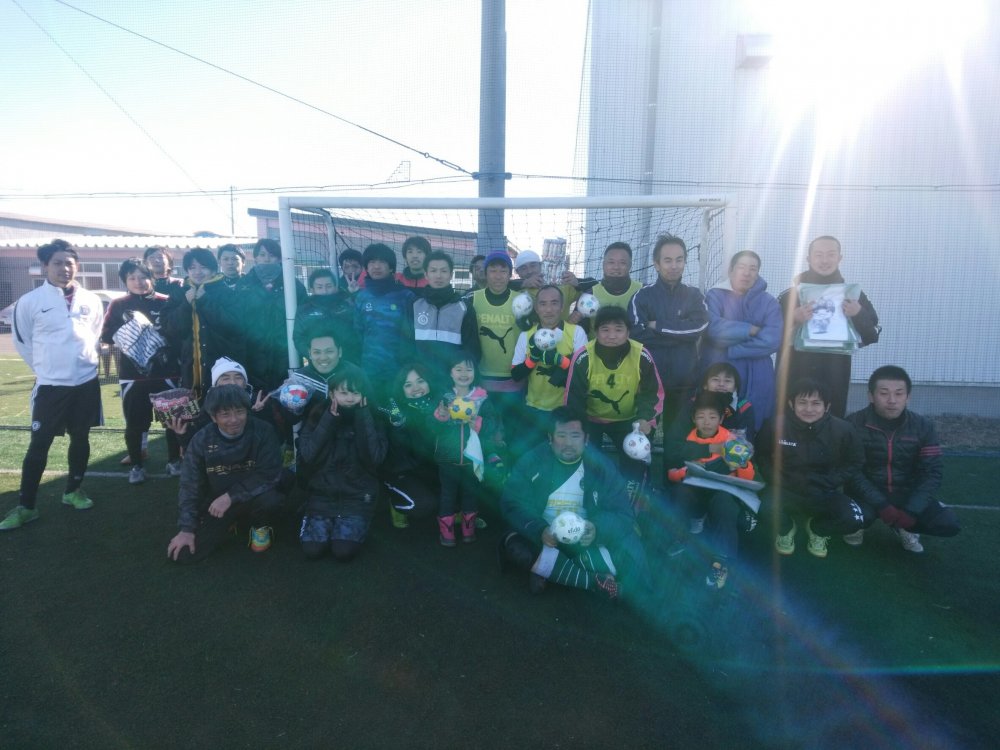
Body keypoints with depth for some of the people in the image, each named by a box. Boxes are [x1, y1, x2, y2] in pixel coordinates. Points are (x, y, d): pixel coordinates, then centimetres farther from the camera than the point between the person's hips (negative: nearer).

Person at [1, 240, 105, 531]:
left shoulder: (91, 300, 0)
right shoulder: (30, 301, -8)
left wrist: (82, 358, 10)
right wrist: (46, 365, 5)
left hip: (87, 382, 3)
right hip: (50, 385, -3)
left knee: (81, 438, 12)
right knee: (39, 445, 0)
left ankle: (74, 490, 29)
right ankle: (25, 506, 11)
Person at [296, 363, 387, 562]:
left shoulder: (372, 421, -1)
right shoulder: (317, 418, 1)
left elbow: (375, 458, -18)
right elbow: (308, 457, -14)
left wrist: (363, 417, -16)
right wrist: (330, 418, -16)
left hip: (357, 498, -1)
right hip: (321, 495, 1)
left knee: (343, 551, -19)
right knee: (313, 550, -15)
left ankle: (357, 525, 12)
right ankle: (320, 521, 15)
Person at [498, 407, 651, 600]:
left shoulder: (600, 465, -6)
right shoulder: (532, 461, -6)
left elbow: (623, 515, -8)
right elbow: (512, 504, -12)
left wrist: (597, 529, -31)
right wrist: (540, 530, -31)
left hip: (585, 542, 1)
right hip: (541, 537, -1)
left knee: (629, 553, -25)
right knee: (511, 546, -31)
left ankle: (548, 569, -15)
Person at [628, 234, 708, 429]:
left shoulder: (694, 295, 9)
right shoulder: (643, 296, 0)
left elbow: (699, 327, -9)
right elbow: (639, 336, -13)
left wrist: (658, 326, -10)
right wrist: (681, 334, -10)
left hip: (685, 381, 2)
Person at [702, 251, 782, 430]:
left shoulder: (769, 302, 7)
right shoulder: (715, 295, 3)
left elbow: (773, 339, -9)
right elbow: (713, 328, -15)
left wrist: (730, 349, -13)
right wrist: (751, 330, -10)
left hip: (756, 380, 2)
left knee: (751, 429, 5)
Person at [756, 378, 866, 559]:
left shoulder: (842, 429, -10)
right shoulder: (775, 425, -14)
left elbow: (854, 464, 2)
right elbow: (762, 457, 1)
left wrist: (828, 482, -12)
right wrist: (777, 480, -13)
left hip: (823, 494, 2)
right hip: (785, 491, -1)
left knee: (854, 519, -26)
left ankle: (817, 529, 13)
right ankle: (785, 529, 9)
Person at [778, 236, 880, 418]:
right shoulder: (790, 294, 2)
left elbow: (871, 336, 7)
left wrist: (859, 315, -10)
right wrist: (792, 319, -19)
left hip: (835, 380, 2)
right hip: (795, 376, -1)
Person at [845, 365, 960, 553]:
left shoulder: (923, 426, -5)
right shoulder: (854, 424, -14)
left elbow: (932, 472, -5)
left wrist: (911, 510, -18)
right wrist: (881, 505, -25)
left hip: (907, 493, 3)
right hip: (868, 494, -3)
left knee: (949, 523, -21)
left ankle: (903, 527, 12)